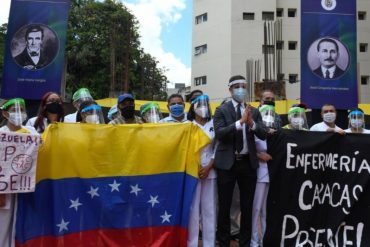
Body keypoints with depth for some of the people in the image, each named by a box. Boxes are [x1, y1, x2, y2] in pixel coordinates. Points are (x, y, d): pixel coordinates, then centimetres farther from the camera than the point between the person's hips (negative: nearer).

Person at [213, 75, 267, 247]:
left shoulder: (254, 111, 8)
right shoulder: (222, 110, -2)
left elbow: (263, 135, -2)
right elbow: (219, 133, -15)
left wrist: (252, 123, -20)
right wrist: (240, 121, -24)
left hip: (248, 162, 3)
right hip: (227, 163, -3)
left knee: (247, 206, 11)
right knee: (224, 206, 7)